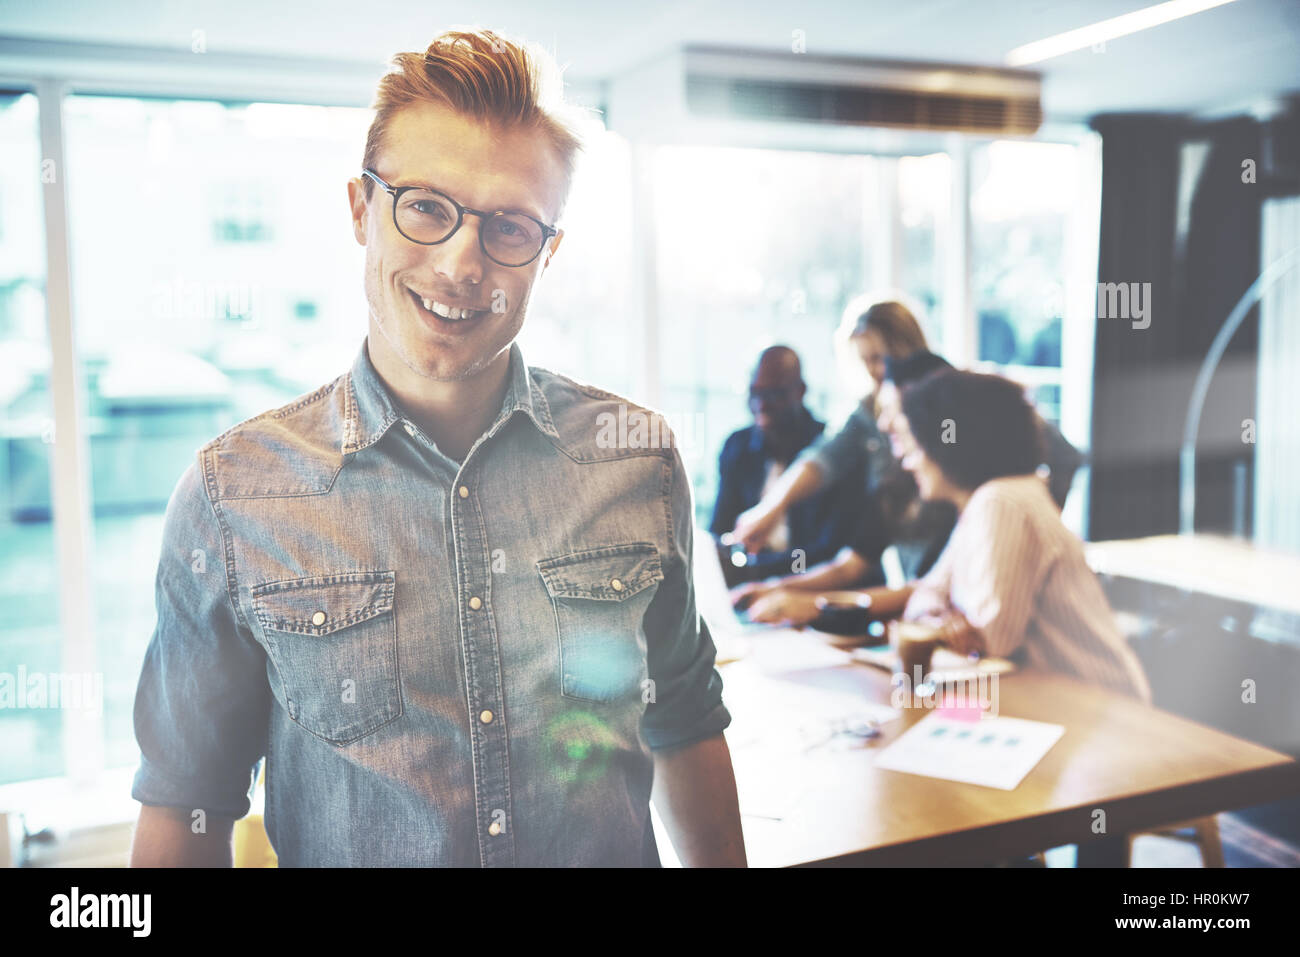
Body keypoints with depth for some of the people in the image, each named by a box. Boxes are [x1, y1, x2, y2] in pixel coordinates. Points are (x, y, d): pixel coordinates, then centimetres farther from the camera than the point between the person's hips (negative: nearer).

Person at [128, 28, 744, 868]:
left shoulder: (642, 460, -10)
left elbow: (684, 726, 0)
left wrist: (723, 860, 0)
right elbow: (186, 803, -8)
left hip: (618, 853, 2)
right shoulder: (230, 498, -15)